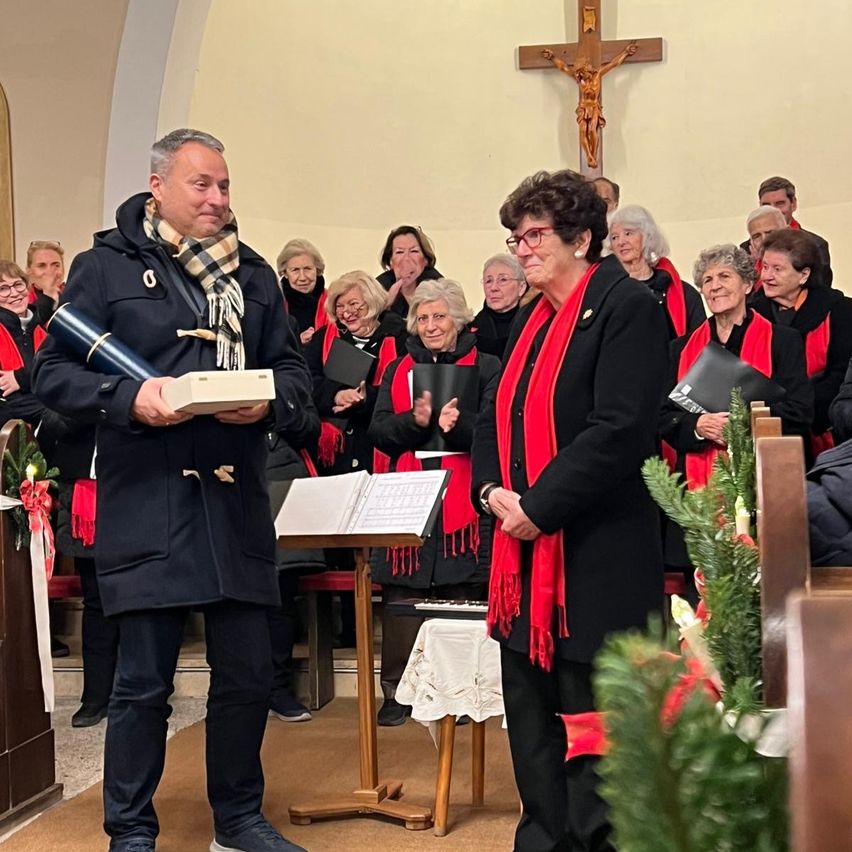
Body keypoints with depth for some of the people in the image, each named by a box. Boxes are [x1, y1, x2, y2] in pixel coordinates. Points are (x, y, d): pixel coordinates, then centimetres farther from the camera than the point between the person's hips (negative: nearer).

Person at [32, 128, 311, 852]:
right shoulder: (107, 266, 1)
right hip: (146, 508, -4)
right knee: (143, 683, 3)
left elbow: (294, 372, 13)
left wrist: (269, 403, -9)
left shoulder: (254, 274, 14)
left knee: (248, 674, 11)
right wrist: (128, 398, -19)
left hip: (237, 503, 4)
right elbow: (52, 371, -3)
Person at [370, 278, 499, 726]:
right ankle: (396, 691, 8)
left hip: (463, 504, -2)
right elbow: (378, 432, 5)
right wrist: (417, 420, -14)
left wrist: (457, 422, -23)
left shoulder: (486, 366, 8)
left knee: (462, 599, -4)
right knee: (402, 600, -2)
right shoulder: (398, 370, 17)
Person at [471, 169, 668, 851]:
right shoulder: (532, 320, 16)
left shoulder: (627, 307, -10)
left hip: (596, 557, -8)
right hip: (526, 549, 9)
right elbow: (496, 418, 17)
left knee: (590, 714, 0)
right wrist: (492, 487, -2)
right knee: (529, 710, 15)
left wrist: (540, 507, -19)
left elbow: (622, 430, -20)